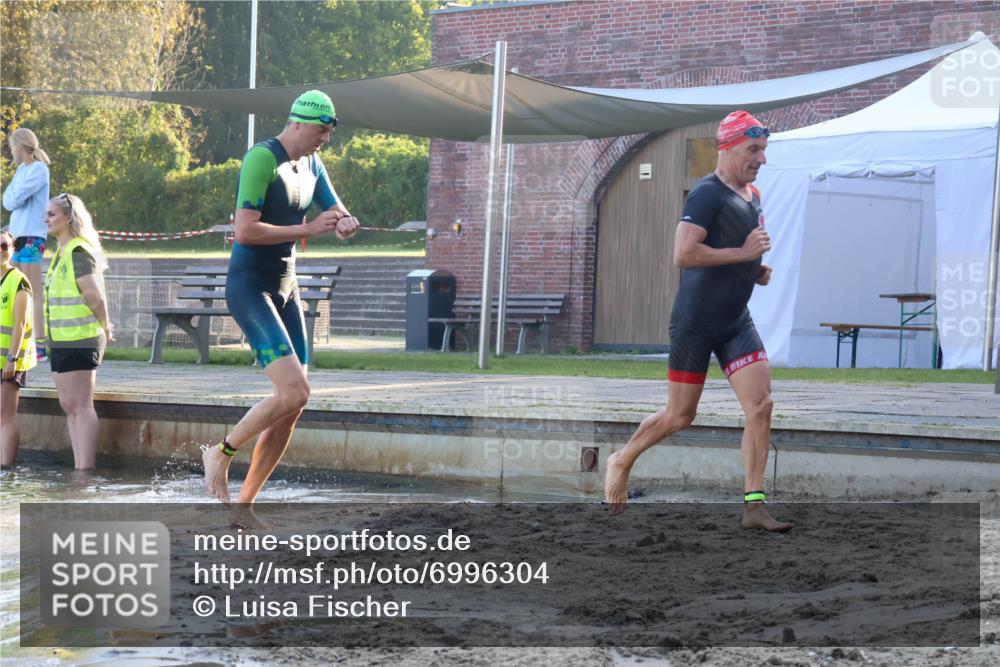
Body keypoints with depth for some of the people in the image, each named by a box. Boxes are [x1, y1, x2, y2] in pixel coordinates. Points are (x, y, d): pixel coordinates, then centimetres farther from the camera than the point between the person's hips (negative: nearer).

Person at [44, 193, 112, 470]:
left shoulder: (78, 252, -14)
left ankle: (85, 469, -9)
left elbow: (95, 296, -18)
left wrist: (104, 328, -5)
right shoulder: (61, 253, 16)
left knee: (80, 405, -9)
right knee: (69, 405, 11)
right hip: (61, 341, 10)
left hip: (79, 340, -10)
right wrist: (103, 327, 15)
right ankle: (79, 467, 14)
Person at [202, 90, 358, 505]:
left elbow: (337, 217, 20)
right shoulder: (261, 159, -15)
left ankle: (244, 503, 12)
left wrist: (345, 223, -5)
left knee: (294, 404, 4)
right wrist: (306, 229, -19)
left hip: (285, 289, 9)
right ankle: (221, 453, 0)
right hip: (249, 288, -9)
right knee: (293, 392, -21)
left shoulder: (311, 165, 12)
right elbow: (245, 232, -23)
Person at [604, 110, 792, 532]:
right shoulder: (708, 194, -16)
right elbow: (683, 254, -27)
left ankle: (754, 505, -6)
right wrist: (741, 253, -23)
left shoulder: (752, 196, 12)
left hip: (736, 323, 7)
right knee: (680, 416, 3)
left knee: (760, 405, -8)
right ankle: (621, 463, 30)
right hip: (695, 322, -7)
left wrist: (757, 270, 9)